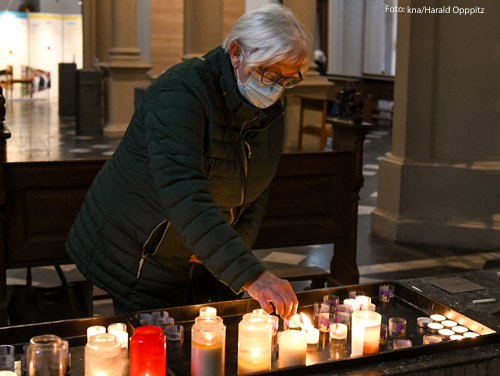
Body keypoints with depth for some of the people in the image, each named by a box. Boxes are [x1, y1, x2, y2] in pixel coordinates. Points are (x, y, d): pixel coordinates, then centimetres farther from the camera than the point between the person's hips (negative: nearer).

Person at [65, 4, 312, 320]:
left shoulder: (271, 111, -2)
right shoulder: (181, 93, -28)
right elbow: (184, 194, -41)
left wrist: (239, 241, -10)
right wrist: (248, 274, -47)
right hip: (140, 259, -6)